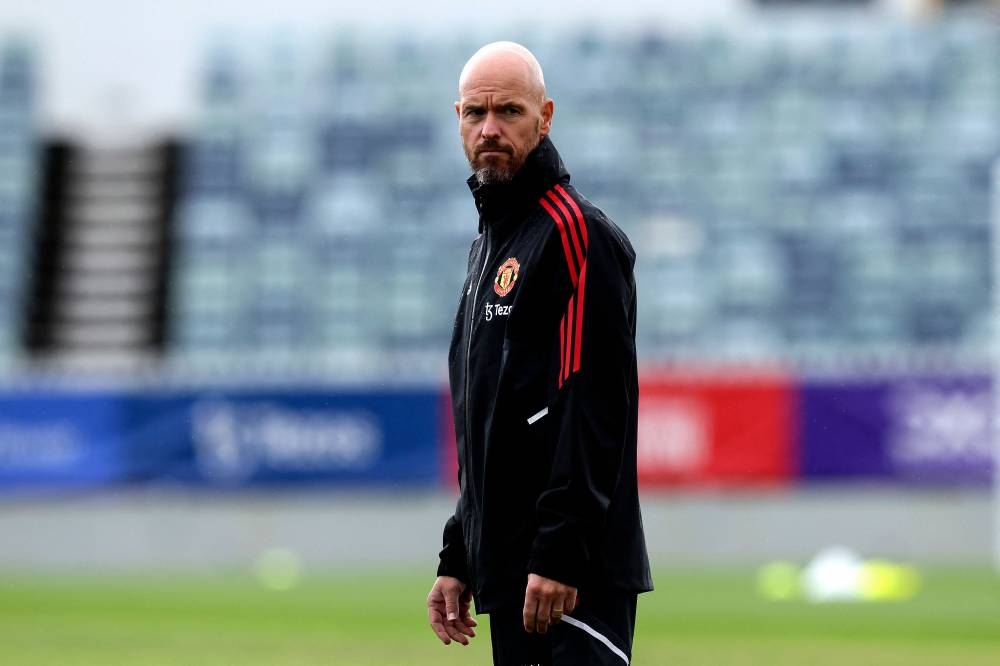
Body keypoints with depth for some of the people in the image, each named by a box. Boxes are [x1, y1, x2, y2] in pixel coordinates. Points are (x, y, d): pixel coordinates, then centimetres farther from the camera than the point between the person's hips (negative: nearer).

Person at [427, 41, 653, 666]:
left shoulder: (577, 233, -8)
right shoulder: (489, 245, 22)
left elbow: (595, 411, -17)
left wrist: (559, 555, -22)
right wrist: (456, 560, 21)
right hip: (506, 577, 9)